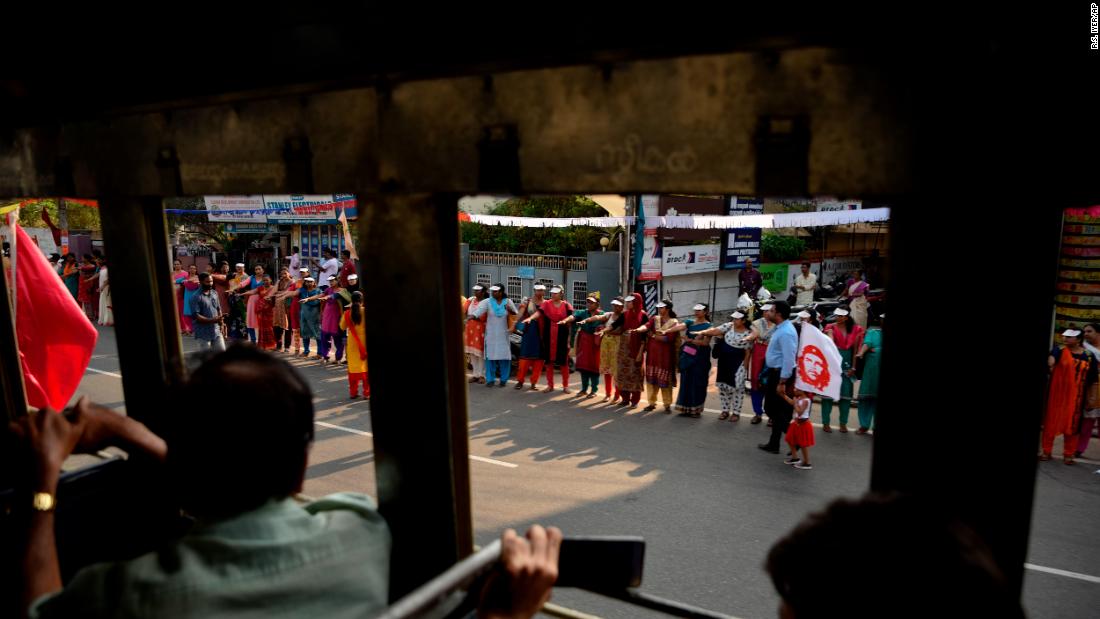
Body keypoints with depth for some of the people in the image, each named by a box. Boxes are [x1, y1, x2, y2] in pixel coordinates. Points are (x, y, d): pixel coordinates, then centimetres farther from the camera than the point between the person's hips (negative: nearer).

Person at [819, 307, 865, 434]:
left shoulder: (856, 330, 5)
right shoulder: (831, 328, -2)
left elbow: (855, 349, 6)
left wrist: (853, 367, 2)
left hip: (847, 364, 2)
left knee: (846, 393, 5)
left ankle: (843, 423, 16)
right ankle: (826, 422, 7)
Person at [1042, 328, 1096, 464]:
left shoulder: (1089, 356, 1)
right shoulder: (1060, 350, -7)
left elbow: (1092, 377, 8)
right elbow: (1052, 357, -31)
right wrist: (1050, 362, -52)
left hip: (1076, 396, 2)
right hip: (1056, 393, -1)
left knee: (1072, 423, 6)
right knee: (1051, 420, 3)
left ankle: (1068, 454, 17)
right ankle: (1046, 451, 13)